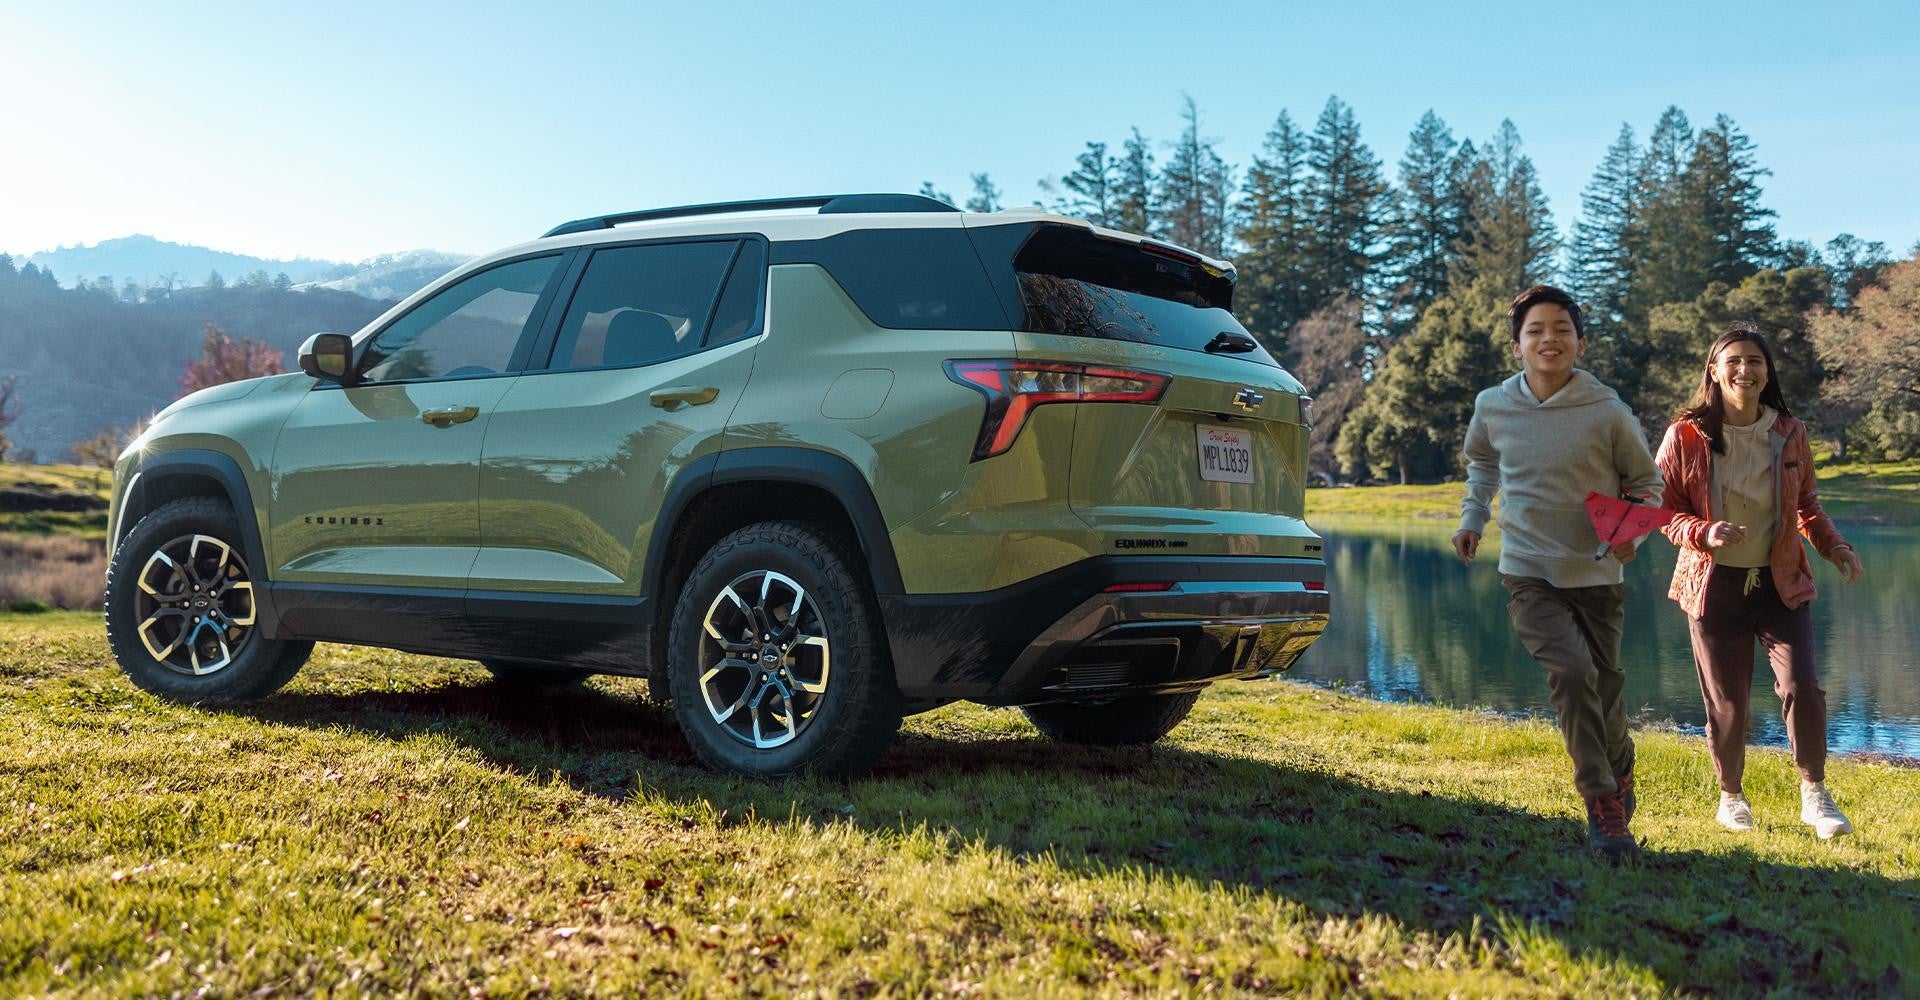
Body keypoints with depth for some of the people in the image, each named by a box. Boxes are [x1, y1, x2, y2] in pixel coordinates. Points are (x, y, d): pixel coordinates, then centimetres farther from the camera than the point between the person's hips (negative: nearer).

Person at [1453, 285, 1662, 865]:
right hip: (1528, 573, 0)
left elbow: (1646, 482, 5)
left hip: (1597, 575, 0)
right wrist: (1472, 518, 9)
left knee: (1604, 686, 10)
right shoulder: (1493, 407, -2)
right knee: (1572, 672, -21)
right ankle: (1603, 809, -11)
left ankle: (1619, 775, 42)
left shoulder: (1607, 413, -9)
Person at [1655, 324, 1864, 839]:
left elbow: (1806, 503, 15)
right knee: (1726, 702, 4)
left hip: (1782, 582, 2)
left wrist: (1834, 546, -1)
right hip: (1714, 584, -2)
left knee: (1801, 685, -13)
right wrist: (1704, 533, -21)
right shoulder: (1686, 436, -6)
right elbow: (1666, 510, -2)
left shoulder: (1789, 433, 3)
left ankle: (1814, 796, 5)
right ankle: (1730, 797, 26)